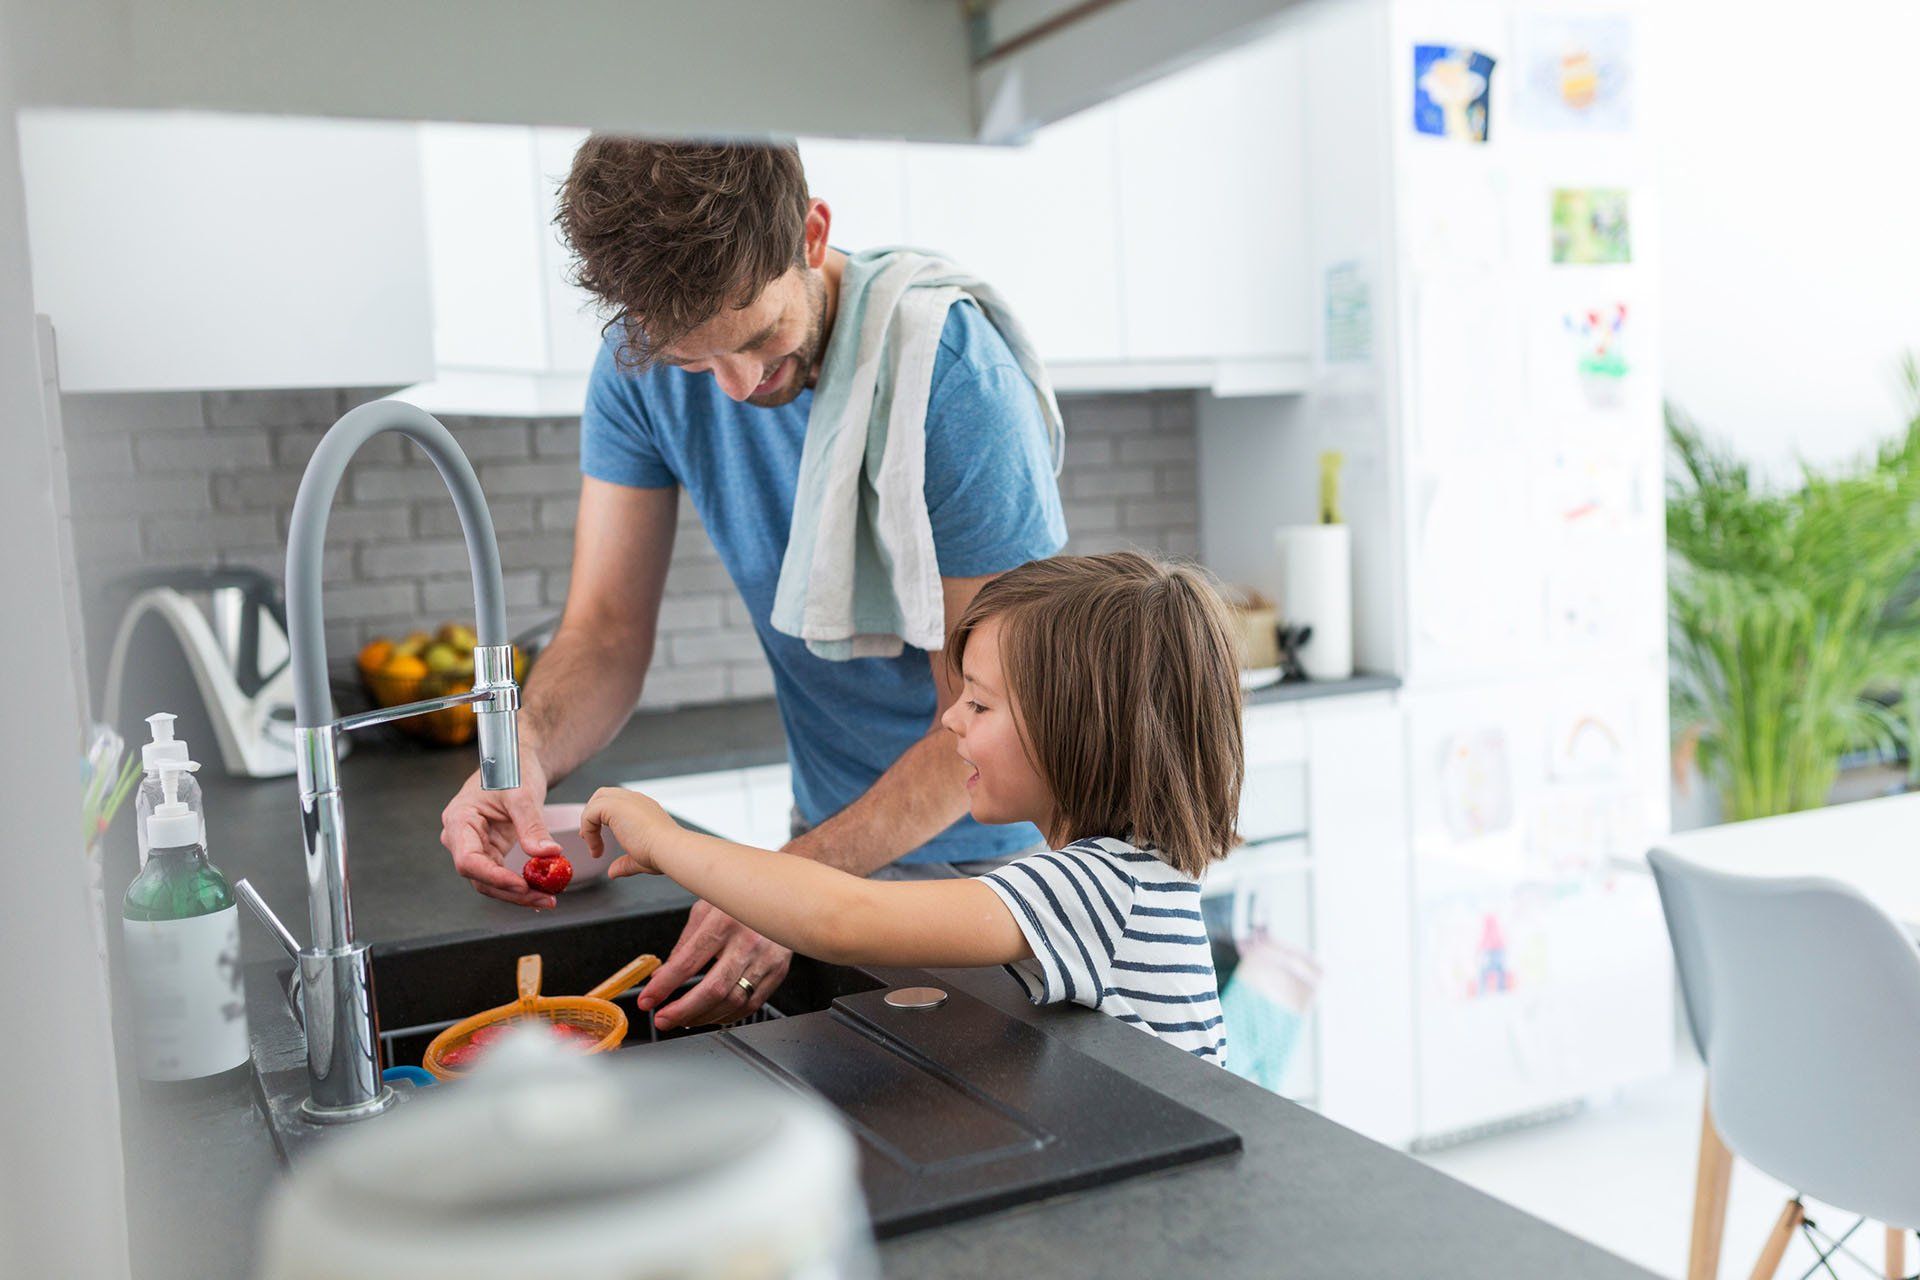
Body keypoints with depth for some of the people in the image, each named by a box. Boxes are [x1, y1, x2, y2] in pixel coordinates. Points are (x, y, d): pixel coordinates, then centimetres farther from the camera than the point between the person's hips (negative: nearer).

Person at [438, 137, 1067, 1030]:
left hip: (998, 847, -4)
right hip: (835, 834, 4)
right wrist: (525, 750, -32)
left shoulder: (956, 381, -27)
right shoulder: (641, 368, -12)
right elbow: (607, 628, -10)